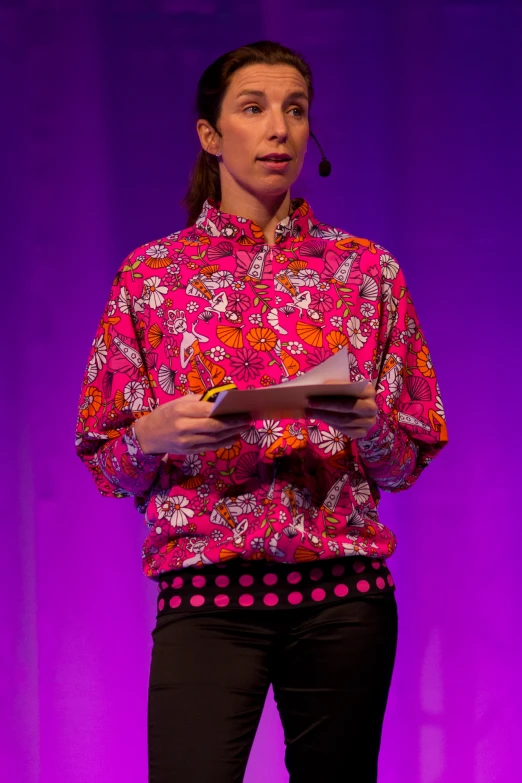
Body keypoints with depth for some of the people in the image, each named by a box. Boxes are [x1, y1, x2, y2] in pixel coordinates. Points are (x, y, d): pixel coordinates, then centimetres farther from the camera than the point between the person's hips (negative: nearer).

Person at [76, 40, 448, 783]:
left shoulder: (368, 271, 9)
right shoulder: (150, 275, 7)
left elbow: (409, 461, 11)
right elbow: (104, 463, 9)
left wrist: (369, 428, -10)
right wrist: (155, 433, -12)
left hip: (343, 590, 2)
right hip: (207, 589, -1)